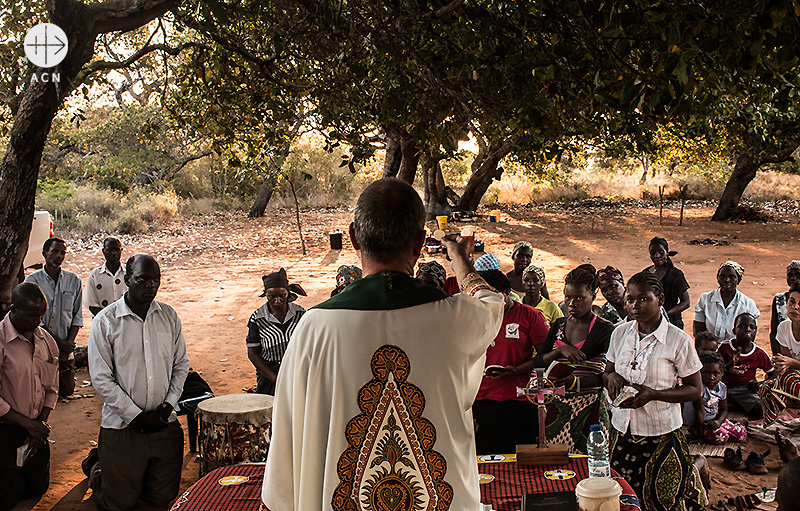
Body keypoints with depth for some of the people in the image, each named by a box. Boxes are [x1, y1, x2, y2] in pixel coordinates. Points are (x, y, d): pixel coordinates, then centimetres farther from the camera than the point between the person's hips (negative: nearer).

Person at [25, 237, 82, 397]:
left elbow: (78, 316, 7)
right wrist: (59, 342, -11)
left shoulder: (74, 281, 6)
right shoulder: (32, 281, -3)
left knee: (66, 391, 5)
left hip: (66, 350, 3)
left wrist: (69, 342, -7)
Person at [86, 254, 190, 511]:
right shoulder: (105, 321, -8)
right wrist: (137, 416, -13)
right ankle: (96, 465, 34)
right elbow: (101, 378, -10)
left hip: (165, 423, 4)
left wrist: (169, 403, -5)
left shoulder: (169, 316, 4)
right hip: (122, 425, -3)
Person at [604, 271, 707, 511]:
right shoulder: (620, 333, 3)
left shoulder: (679, 340, -10)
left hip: (661, 434, -4)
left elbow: (695, 390, -7)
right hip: (623, 428, 4)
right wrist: (611, 377, -10)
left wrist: (653, 394, -20)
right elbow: (607, 373, 14)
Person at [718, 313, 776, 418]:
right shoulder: (724, 347, -4)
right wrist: (730, 365, -22)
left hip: (745, 389, 0)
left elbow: (773, 375, 13)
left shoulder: (760, 354, 0)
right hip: (724, 388, 0)